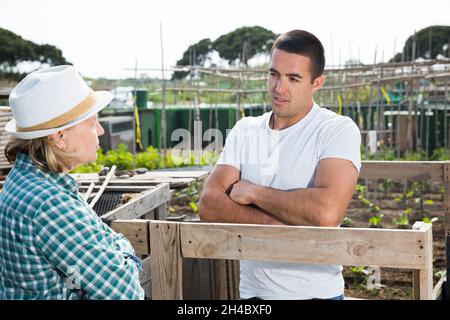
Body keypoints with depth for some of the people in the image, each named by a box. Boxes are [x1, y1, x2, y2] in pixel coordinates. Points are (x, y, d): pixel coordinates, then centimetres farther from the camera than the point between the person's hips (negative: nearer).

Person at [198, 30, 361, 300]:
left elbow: (327, 211, -27)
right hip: (251, 290, 4)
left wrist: (253, 192, -15)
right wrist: (284, 223, -20)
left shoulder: (339, 130, -11)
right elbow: (209, 206, -9)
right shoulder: (245, 131, 3)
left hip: (315, 291, -4)